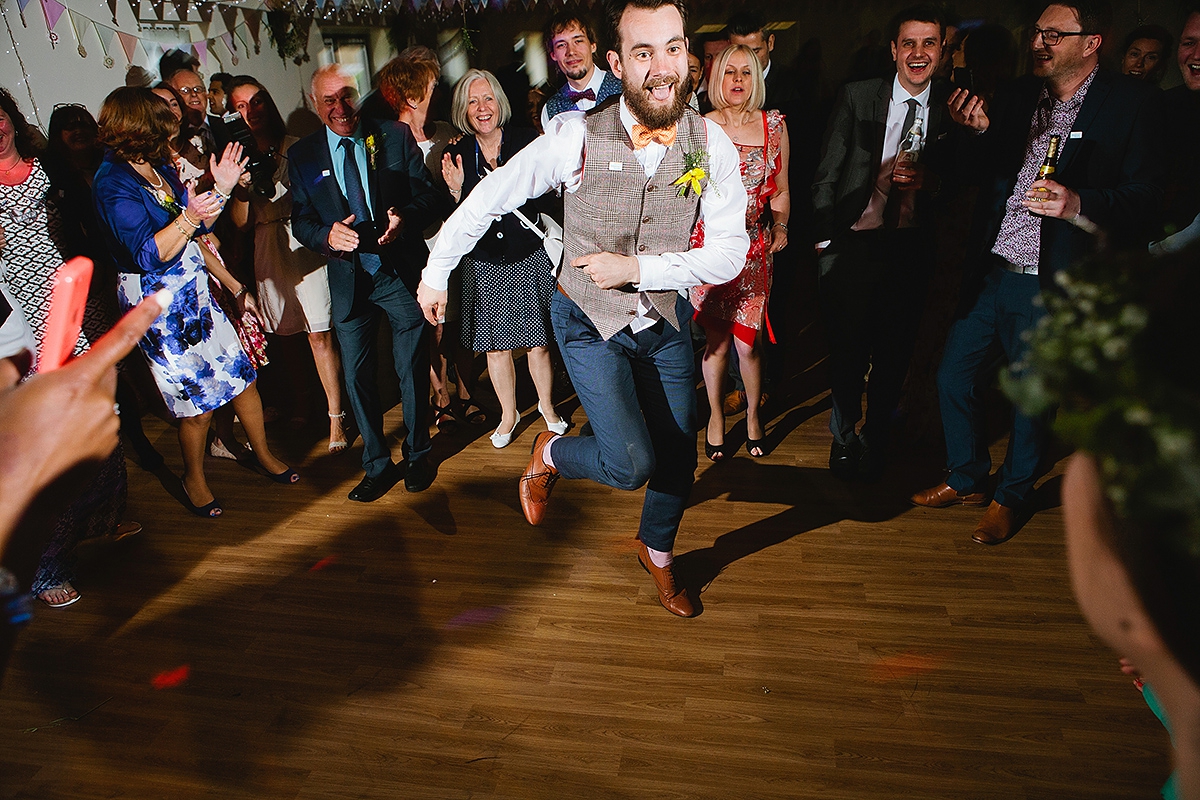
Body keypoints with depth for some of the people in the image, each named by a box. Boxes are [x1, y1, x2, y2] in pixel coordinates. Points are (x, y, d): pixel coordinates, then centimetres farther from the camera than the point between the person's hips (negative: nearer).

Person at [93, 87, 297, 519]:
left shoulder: (158, 167, 7)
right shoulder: (112, 184, -17)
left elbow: (194, 229, 13)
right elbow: (148, 254, -23)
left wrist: (220, 188, 3)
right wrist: (189, 218, -34)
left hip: (193, 289, 7)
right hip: (158, 303, -7)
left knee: (242, 373, 8)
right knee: (198, 402, 4)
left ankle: (262, 453, 29)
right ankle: (194, 480, 28)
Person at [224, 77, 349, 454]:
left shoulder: (298, 149, 2)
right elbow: (240, 222, 4)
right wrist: (241, 188, -11)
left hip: (305, 244, -3)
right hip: (267, 251, 4)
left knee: (319, 334, -7)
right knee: (285, 333, 10)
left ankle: (336, 418, -1)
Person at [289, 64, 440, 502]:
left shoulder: (396, 136, -1)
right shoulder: (302, 155, 2)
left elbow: (427, 194, -1)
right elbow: (301, 221, 2)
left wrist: (405, 217, -23)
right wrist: (327, 235, -21)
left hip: (403, 272, -2)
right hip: (349, 280, 2)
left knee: (413, 370, 8)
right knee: (357, 376, 8)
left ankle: (418, 454, 30)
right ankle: (377, 465, 26)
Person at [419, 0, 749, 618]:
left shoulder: (710, 143, -11)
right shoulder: (577, 137, -18)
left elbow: (730, 252, -11)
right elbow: (488, 199, -8)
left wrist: (638, 268, -21)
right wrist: (436, 272, -1)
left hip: (665, 319, 4)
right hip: (589, 323, -3)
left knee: (679, 455, 13)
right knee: (632, 463, -15)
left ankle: (657, 553, 44)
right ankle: (550, 454, 21)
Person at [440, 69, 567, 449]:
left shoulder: (526, 140, -6)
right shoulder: (457, 154, -1)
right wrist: (457, 191, -15)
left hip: (529, 258, -1)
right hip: (484, 264, 2)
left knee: (538, 344, 6)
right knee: (496, 346, 10)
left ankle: (547, 406, 31)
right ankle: (508, 413, 31)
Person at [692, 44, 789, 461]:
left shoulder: (774, 125, 5)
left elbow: (780, 189, 12)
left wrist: (780, 226, 1)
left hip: (754, 246, 1)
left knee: (748, 340, 0)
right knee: (715, 338, 4)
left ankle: (753, 413, 25)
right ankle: (716, 415, 26)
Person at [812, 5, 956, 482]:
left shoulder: (951, 108, 5)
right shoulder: (856, 98, 0)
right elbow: (826, 175, 1)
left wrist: (930, 179, -12)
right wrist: (824, 240, -4)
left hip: (913, 248, 2)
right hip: (853, 243, -2)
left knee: (895, 351, 9)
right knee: (846, 346, 3)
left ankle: (876, 438, 30)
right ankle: (844, 436, 26)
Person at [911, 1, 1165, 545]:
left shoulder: (1132, 102, -5)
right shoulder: (1019, 96, 8)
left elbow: (1145, 197, -8)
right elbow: (987, 178, 10)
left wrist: (1079, 203, -25)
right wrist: (982, 132, -7)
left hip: (1047, 285, -4)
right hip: (989, 271, 5)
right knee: (953, 376, 9)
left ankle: (1010, 498, 30)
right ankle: (967, 480, 30)